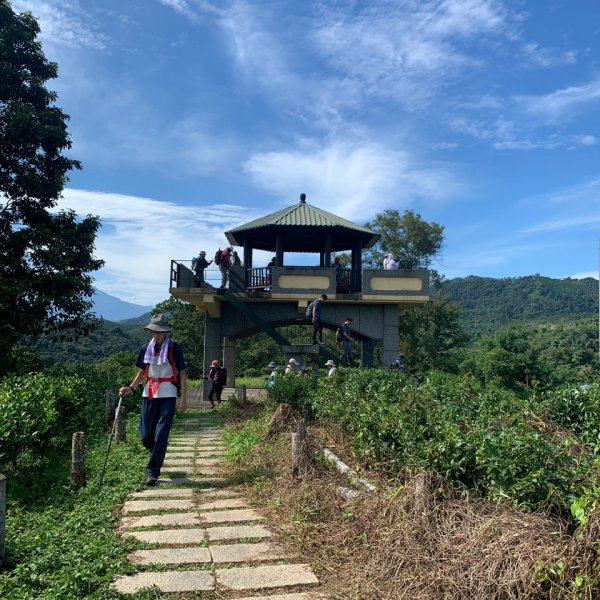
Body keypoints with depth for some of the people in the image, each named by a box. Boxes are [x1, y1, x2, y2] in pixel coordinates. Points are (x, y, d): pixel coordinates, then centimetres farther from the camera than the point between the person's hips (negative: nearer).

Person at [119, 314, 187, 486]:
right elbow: (141, 373, 14)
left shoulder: (174, 348, -4)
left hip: (168, 395, -4)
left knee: (161, 435, -6)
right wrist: (130, 388, -2)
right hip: (149, 394, 4)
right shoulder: (146, 349, 6)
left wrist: (183, 398, -7)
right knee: (145, 436, 4)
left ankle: (153, 471, 4)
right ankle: (159, 454, 35)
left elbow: (182, 374, -2)